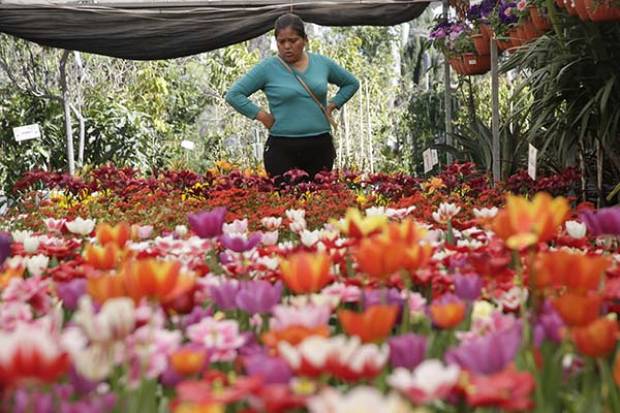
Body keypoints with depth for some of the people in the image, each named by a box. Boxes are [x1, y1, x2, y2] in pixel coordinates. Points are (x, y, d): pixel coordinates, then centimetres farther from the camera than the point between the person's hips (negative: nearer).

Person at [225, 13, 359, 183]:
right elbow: (233, 95, -4)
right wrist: (263, 116, -8)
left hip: (321, 147, 3)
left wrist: (332, 105, 9)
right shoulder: (267, 68, -3)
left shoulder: (322, 63, 7)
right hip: (282, 150, -3)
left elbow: (351, 83, 22)